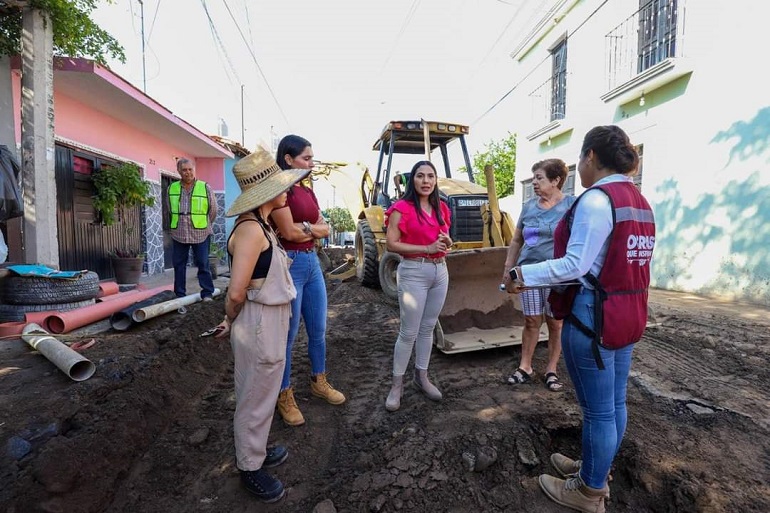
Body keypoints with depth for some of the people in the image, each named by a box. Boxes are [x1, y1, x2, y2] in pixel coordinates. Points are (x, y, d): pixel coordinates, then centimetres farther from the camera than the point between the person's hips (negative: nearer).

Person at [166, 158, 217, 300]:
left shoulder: (205, 187, -4)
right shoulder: (171, 188, 4)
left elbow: (213, 210, 3)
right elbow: (170, 209, 17)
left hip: (200, 234, -3)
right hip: (178, 234, 3)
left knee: (203, 264, -1)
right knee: (178, 265, 10)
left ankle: (207, 293, 8)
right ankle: (180, 294, 21)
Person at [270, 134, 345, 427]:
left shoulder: (307, 191, 13)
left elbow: (325, 229, 7)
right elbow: (289, 232, -19)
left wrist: (304, 228, -9)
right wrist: (312, 228, -4)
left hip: (313, 262, 8)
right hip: (290, 264, -8)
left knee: (318, 330, 17)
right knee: (287, 335, 6)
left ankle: (319, 381, 37)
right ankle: (284, 396, 24)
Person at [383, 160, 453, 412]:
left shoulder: (441, 208, 10)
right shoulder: (401, 208, -9)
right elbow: (392, 244, -15)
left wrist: (447, 242, -3)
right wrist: (427, 248, -21)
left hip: (440, 271, 6)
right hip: (414, 272, -6)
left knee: (428, 328, 16)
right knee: (409, 332, 0)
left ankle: (422, 376, 32)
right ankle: (397, 384, 17)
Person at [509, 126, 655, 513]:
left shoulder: (596, 199, -17)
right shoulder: (640, 202, 11)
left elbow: (575, 265, -21)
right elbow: (620, 262, 13)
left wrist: (523, 274, -14)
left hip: (593, 317, -9)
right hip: (627, 315, 9)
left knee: (598, 409, 6)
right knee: (614, 403, 20)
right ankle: (597, 471, 40)